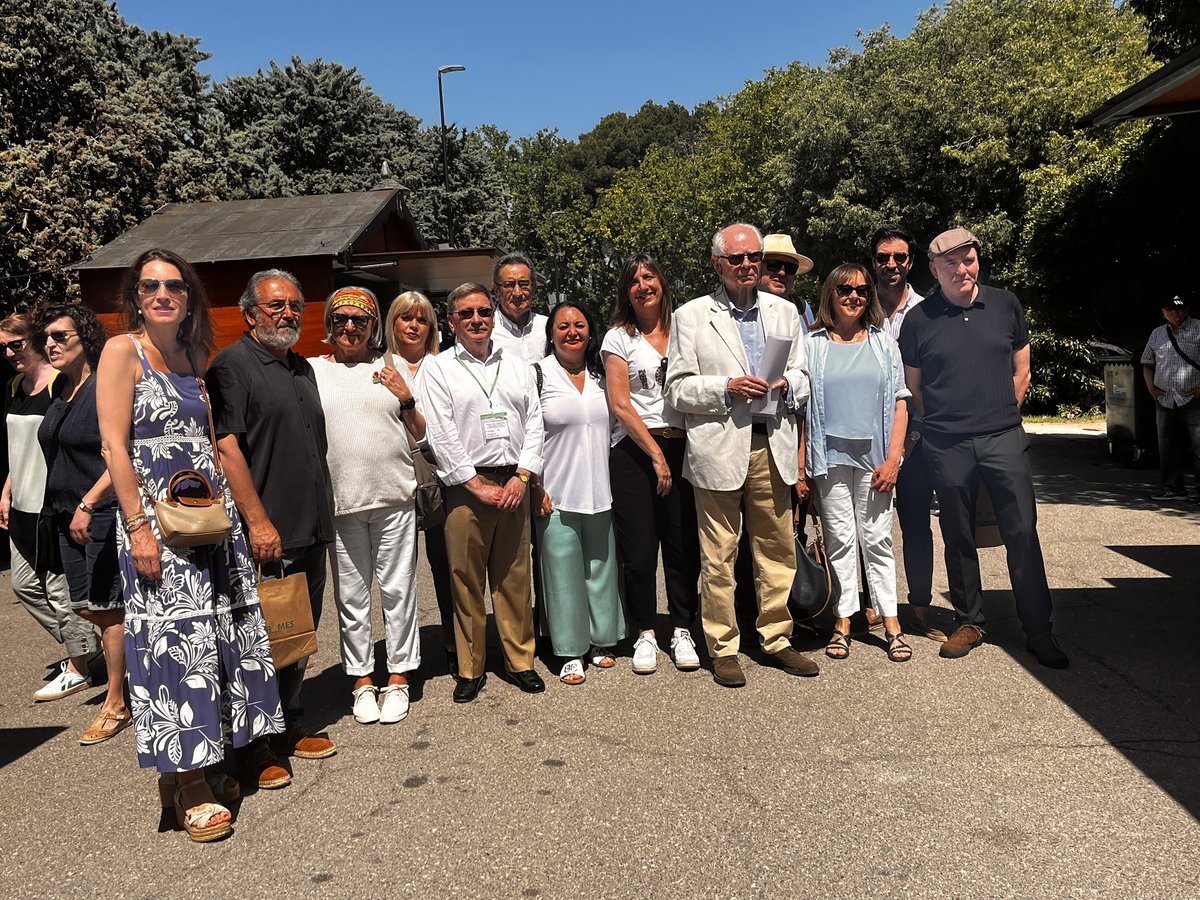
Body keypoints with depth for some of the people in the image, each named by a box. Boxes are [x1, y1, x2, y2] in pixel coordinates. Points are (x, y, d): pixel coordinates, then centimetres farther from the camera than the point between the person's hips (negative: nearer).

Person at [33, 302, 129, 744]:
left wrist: (87, 504, -24)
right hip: (68, 516, 8)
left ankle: (116, 705, 9)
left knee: (106, 607, -2)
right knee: (87, 607, 11)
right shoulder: (60, 392, 11)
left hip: (104, 514, -8)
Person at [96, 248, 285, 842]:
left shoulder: (192, 356, 14)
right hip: (156, 518, -7)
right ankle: (190, 789, 4)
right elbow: (114, 445, -11)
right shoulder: (122, 351, -5)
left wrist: (226, 504, 10)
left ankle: (200, 765, 23)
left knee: (219, 633, 9)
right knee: (177, 640, -5)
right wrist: (138, 527, -17)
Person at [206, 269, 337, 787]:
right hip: (266, 536, -8)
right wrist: (258, 522, -21)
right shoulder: (233, 365, -8)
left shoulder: (302, 368, 17)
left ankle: (290, 728, 30)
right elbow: (226, 448, -17)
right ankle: (254, 749, 14)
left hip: (311, 532, 8)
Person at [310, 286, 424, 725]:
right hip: (341, 502, 0)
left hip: (394, 497, 1)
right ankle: (362, 679, 22)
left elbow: (420, 434, 12)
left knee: (398, 590, 5)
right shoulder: (312, 371, 6)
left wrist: (406, 400, -5)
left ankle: (398, 677, 18)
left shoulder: (391, 369, 9)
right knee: (351, 595, 8)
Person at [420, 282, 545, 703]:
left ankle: (520, 660, 19)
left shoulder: (516, 364, 14)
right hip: (466, 486, -2)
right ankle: (470, 669, 15)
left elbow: (534, 422, 9)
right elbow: (441, 435, -4)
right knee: (466, 580, 3)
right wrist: (478, 486, -9)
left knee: (515, 578, 7)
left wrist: (521, 477, -4)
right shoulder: (439, 368, 3)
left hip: (514, 483, 3)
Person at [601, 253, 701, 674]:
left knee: (684, 544, 2)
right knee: (639, 549, 0)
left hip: (681, 447, 2)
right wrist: (656, 454, -8)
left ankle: (682, 631, 15)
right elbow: (620, 405, -3)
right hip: (634, 450, -2)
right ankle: (645, 633, 15)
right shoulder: (619, 337, 4)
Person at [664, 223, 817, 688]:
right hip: (718, 448, -3)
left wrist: (786, 384, -5)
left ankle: (776, 638, 24)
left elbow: (803, 379, 17)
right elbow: (678, 389, -2)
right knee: (718, 558, 2)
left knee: (778, 551, 9)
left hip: (772, 447, 4)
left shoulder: (785, 311, 15)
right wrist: (729, 387, -15)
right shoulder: (691, 316, 3)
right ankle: (722, 649, 15)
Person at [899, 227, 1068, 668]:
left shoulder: (1005, 306, 6)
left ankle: (1038, 629, 11)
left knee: (1023, 532, -1)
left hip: (1004, 439, 1)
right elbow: (913, 387, 9)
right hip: (947, 447, -1)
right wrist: (945, 424, 9)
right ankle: (969, 622, 23)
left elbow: (1021, 371, 14)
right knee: (958, 537, 8)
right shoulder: (918, 320, 1)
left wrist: (1001, 415, 10)